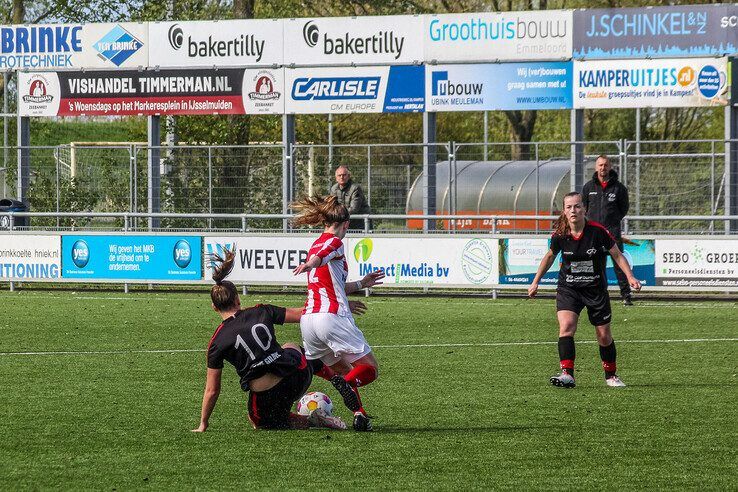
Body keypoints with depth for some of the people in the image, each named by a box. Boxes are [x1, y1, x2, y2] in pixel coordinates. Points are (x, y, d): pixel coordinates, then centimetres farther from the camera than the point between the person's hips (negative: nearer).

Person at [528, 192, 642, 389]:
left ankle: (611, 375, 27)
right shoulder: (560, 235, -9)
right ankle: (567, 374, -27)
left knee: (604, 336, 6)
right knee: (566, 327, -23)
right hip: (568, 289, 1)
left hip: (596, 289, -1)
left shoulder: (597, 231, -16)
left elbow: (617, 255, -3)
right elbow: (550, 256, 12)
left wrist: (630, 277, -14)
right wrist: (535, 282, 15)